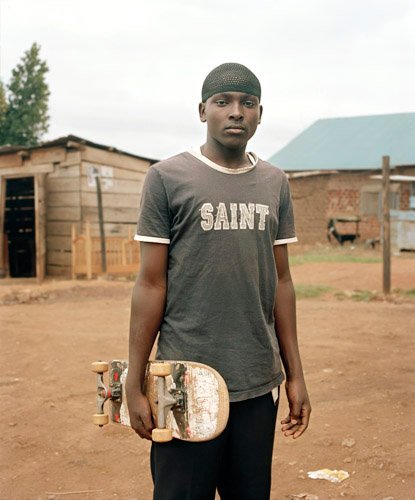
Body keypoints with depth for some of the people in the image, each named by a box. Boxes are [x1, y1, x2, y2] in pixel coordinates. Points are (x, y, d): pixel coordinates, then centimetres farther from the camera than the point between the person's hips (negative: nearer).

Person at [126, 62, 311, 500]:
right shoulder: (167, 178, -4)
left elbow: (280, 281, 11)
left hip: (259, 384, 4)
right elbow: (151, 284, -4)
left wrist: (295, 374, 10)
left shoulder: (275, 184, 9)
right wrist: (135, 383, -6)